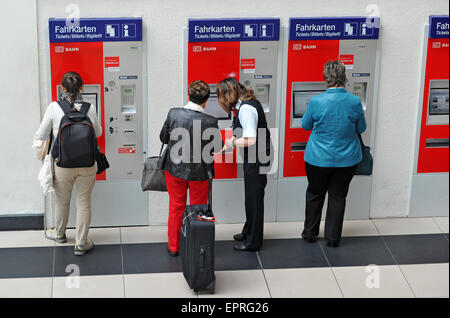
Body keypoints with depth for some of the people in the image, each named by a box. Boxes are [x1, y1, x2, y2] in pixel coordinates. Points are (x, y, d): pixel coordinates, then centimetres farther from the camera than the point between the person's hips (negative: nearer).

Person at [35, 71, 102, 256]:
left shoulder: (54, 108, -12)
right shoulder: (90, 108, -9)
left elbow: (41, 136, -5)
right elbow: (98, 133, 8)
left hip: (63, 165, 0)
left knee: (62, 201, 21)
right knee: (84, 203, 12)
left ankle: (59, 234, 43)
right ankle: (81, 244, 20)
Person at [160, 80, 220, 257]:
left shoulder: (173, 114, -16)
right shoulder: (210, 122, -21)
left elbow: (163, 138, -3)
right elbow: (218, 147, -8)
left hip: (175, 169, 2)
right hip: (200, 173, -2)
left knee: (176, 208, 19)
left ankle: (173, 247, 30)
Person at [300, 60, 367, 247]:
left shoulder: (316, 102, -17)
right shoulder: (355, 102, -14)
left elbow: (305, 125, 0)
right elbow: (361, 128, 1)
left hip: (318, 159, -1)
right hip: (346, 160, 1)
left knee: (314, 194, 18)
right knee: (338, 197, 14)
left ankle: (310, 233, 29)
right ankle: (332, 237, 21)